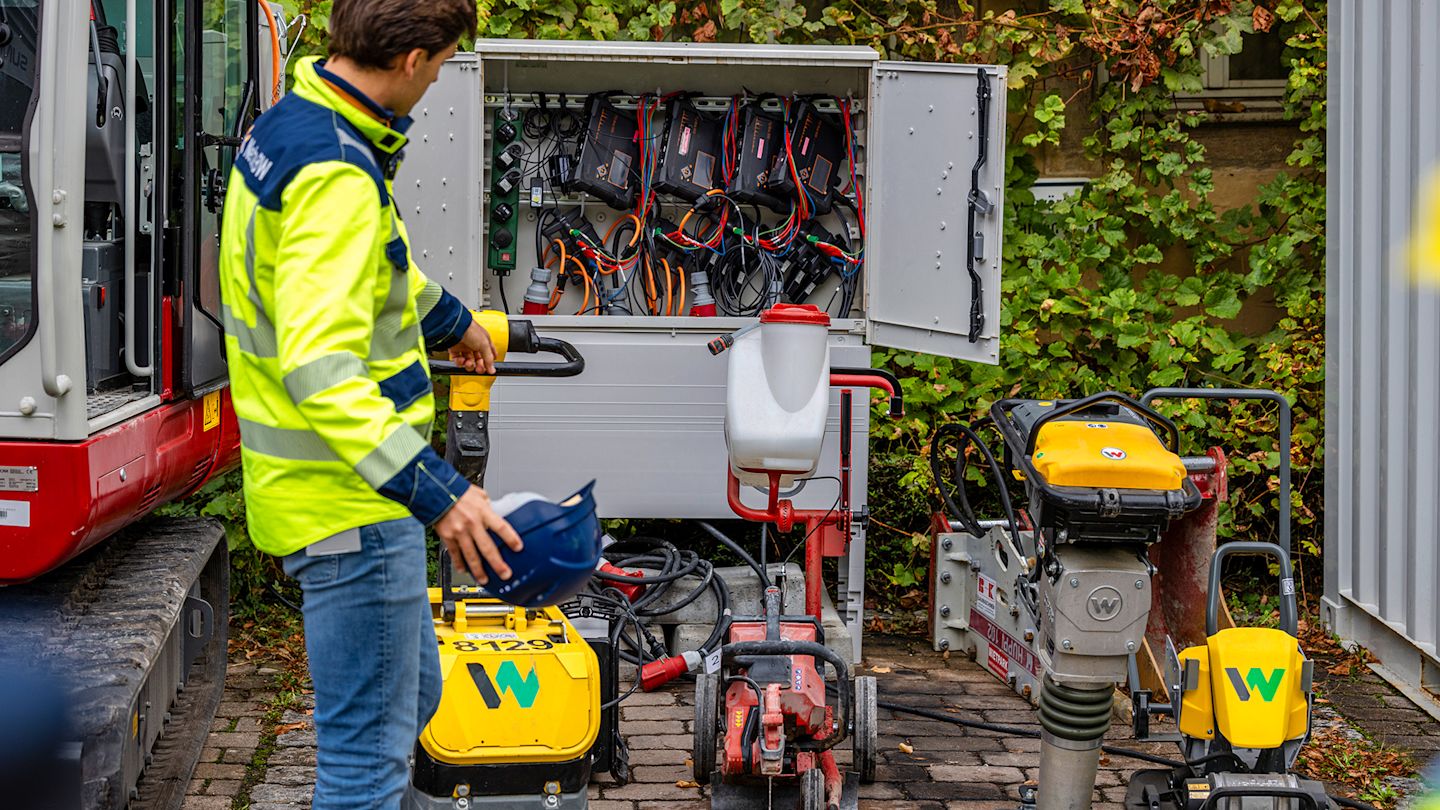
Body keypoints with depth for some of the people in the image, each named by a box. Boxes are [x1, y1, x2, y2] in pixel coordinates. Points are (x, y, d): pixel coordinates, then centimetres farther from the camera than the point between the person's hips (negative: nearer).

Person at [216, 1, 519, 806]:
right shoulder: (337, 175, -24)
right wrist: (434, 488, -35)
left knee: (413, 696, 24)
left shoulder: (290, 127, 9)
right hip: (350, 501, -11)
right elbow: (319, 368, -32)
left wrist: (449, 317, 44)